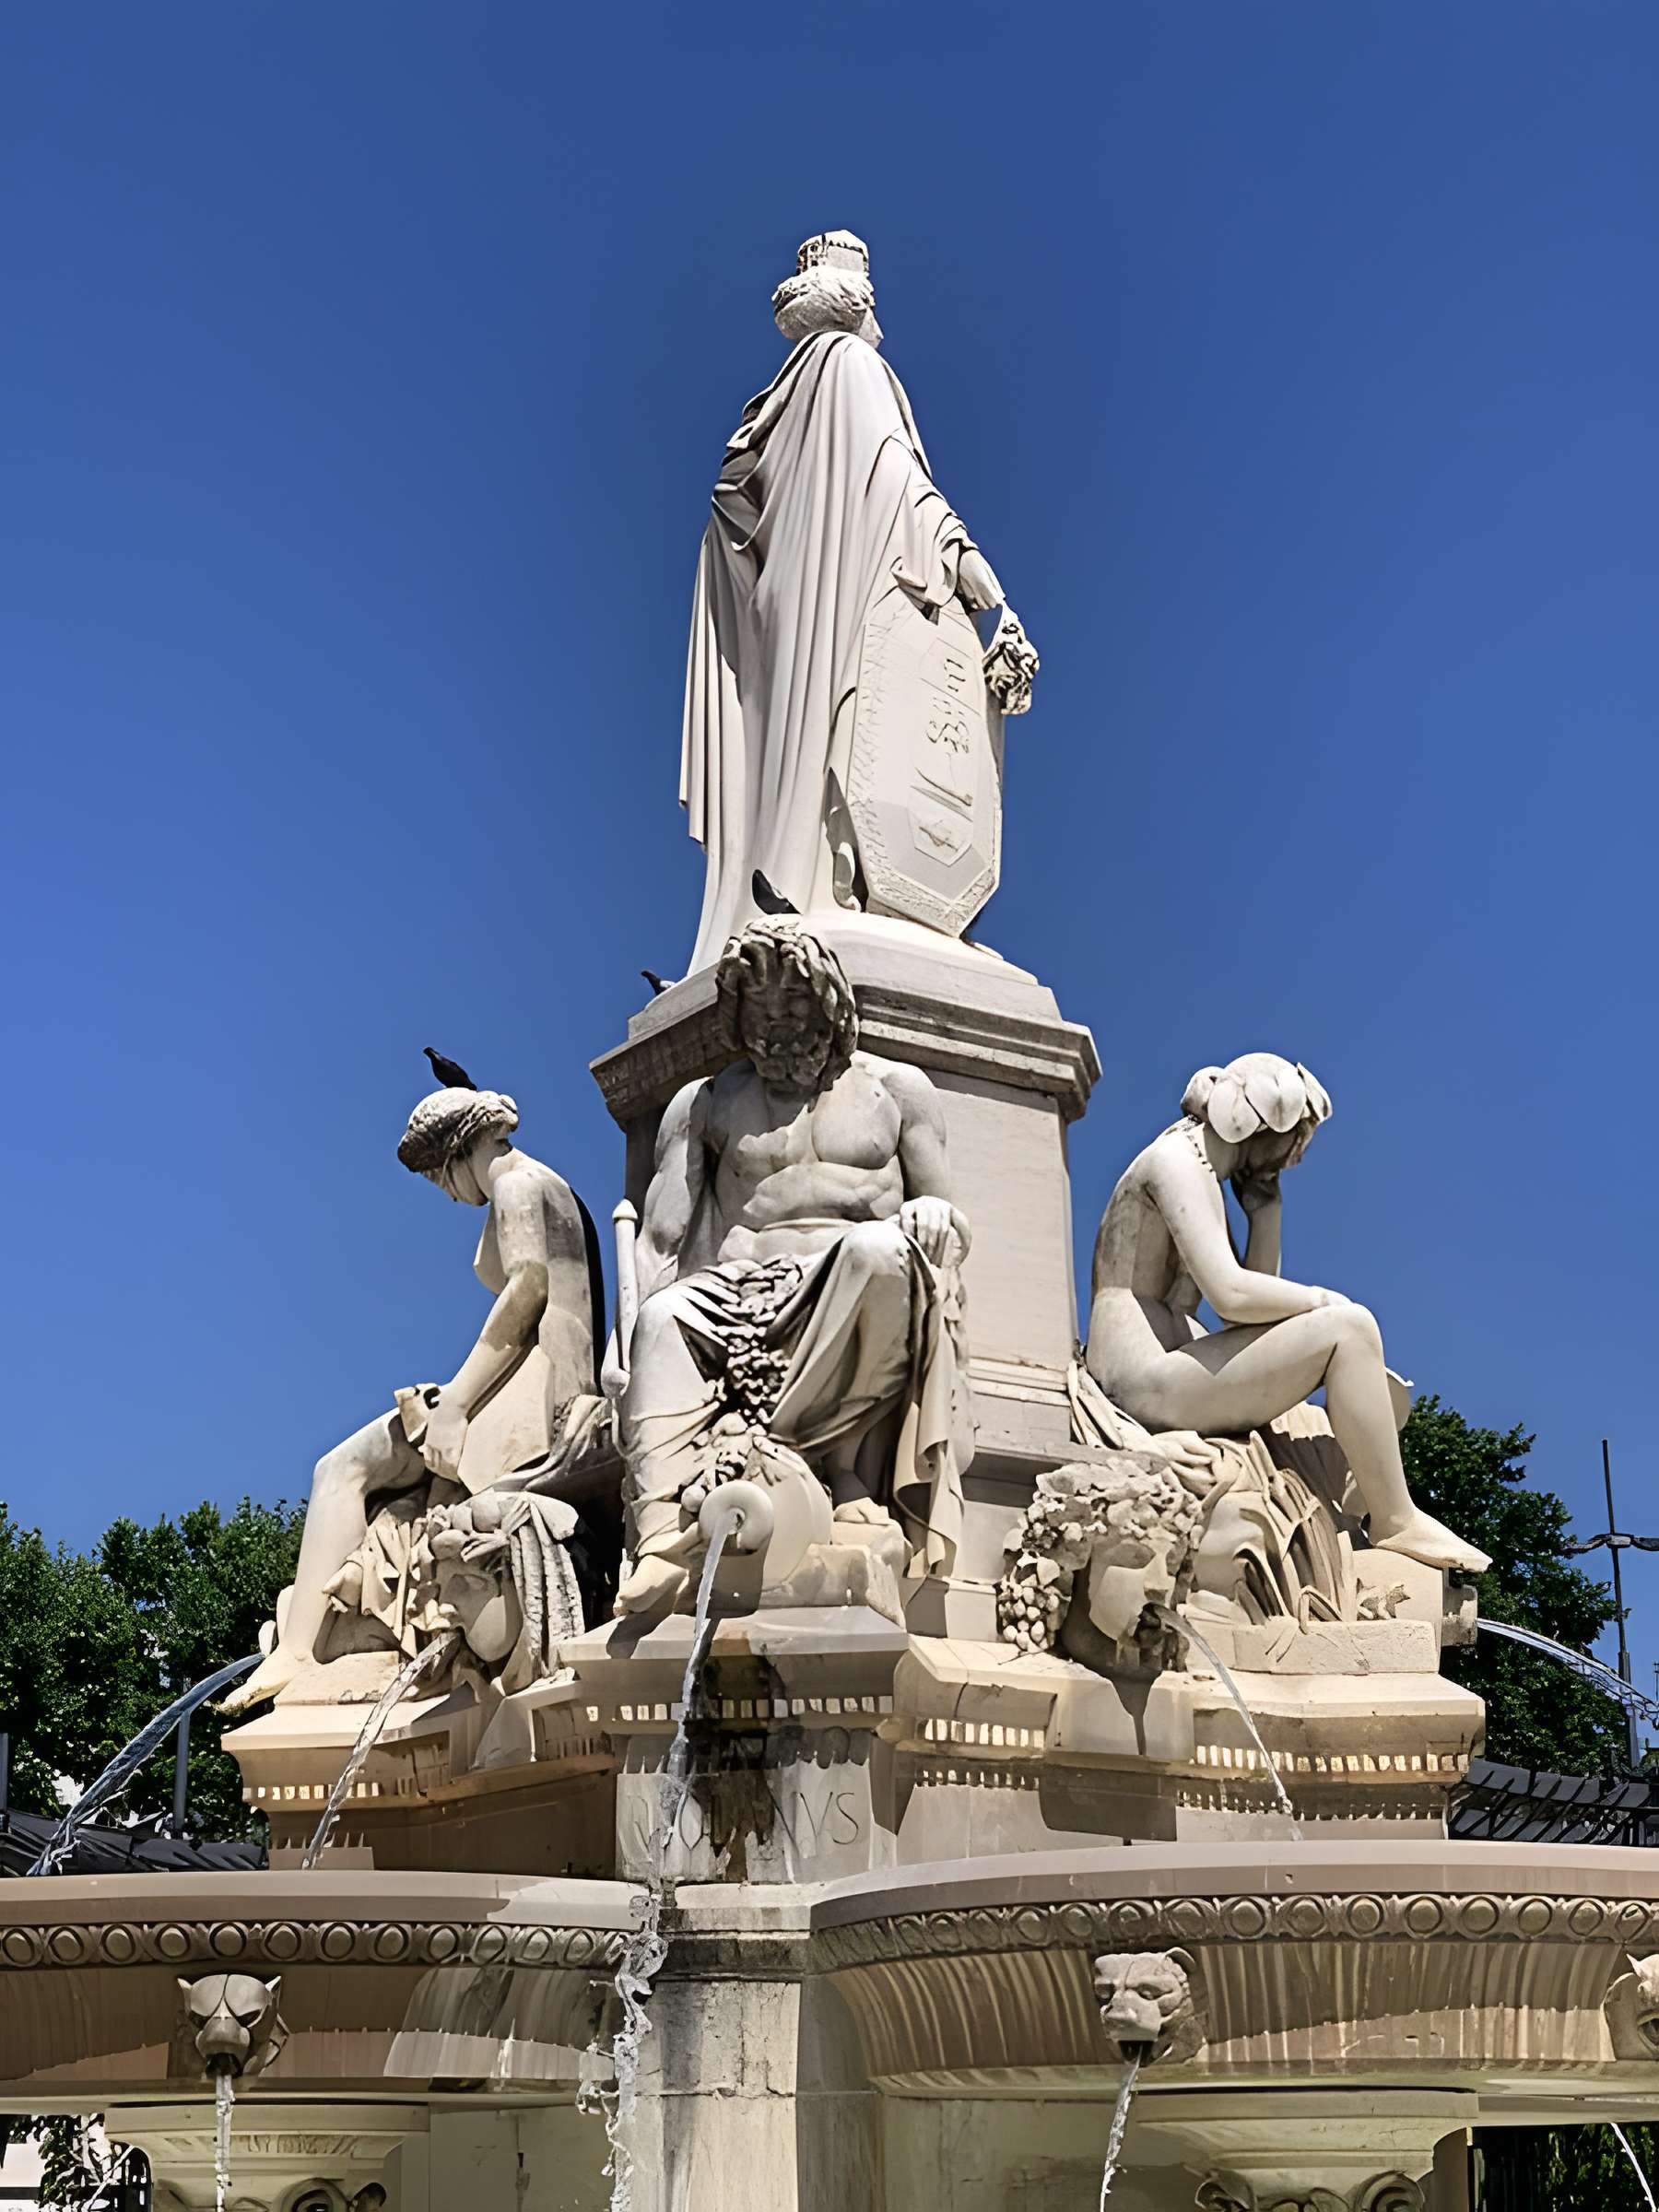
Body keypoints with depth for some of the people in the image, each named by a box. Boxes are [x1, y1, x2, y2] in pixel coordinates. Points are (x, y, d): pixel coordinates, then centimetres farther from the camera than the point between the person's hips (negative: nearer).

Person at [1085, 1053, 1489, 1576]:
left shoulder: (1206, 1178, 23)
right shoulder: (1177, 1158, -8)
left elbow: (1258, 1291, 15)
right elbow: (1231, 1294, -21)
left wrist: (1266, 1211, 9)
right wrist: (1322, 1300, -7)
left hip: (1157, 1387, 11)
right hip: (1147, 1382, -11)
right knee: (1347, 1328, -18)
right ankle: (1397, 1523, -9)